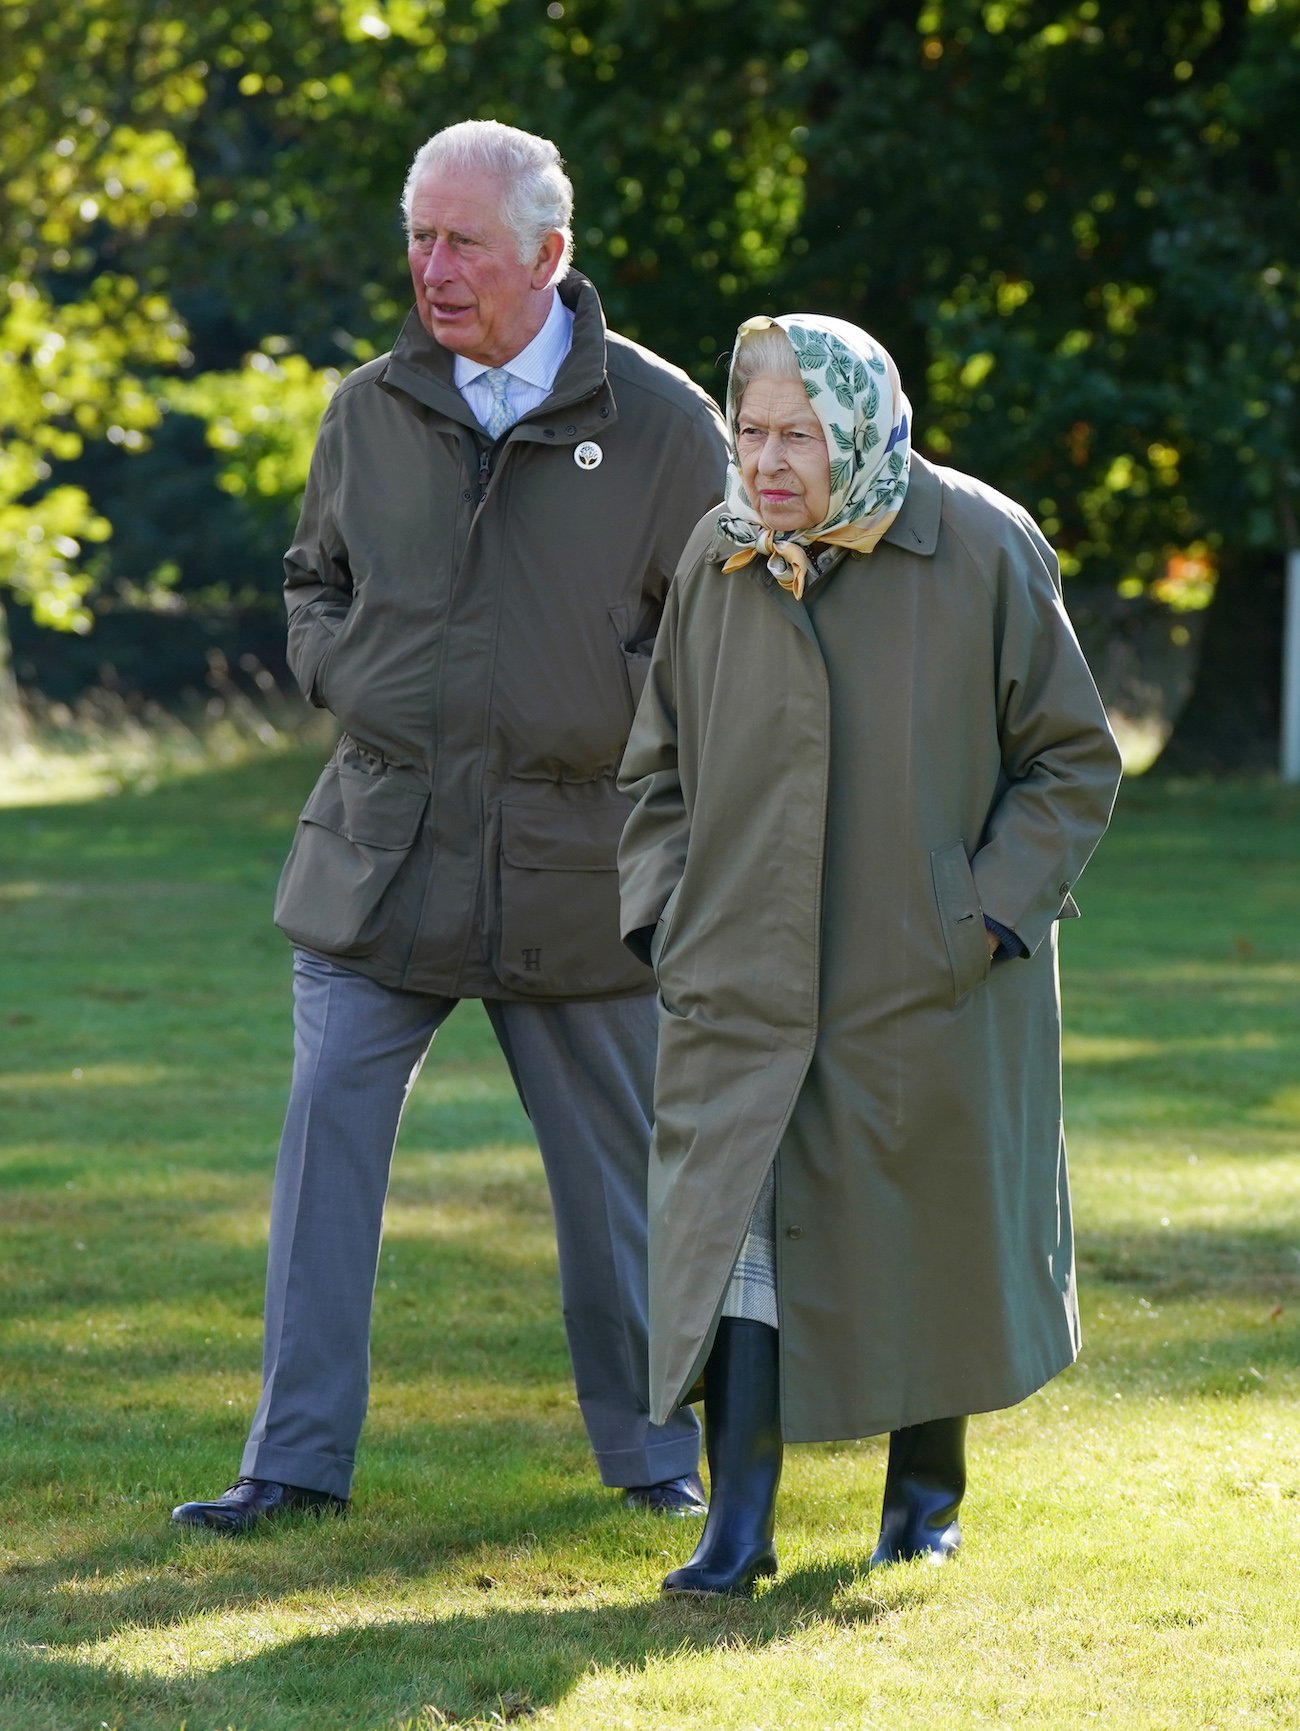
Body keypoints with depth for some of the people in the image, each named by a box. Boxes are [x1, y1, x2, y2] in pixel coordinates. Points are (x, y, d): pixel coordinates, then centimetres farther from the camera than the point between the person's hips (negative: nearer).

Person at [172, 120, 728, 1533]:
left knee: (616, 1170, 9)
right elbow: (315, 583, 21)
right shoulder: (369, 414, 5)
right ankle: (298, 1458, 1)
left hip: (572, 869, -2)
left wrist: (610, 722, -7)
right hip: (381, 856, 2)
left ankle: (652, 1450, 25)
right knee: (326, 1141, -5)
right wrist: (345, 684, 2)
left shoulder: (660, 424, -4)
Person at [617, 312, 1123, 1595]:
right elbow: (660, 767, 14)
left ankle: (926, 1487, 31)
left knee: (933, 1240, 10)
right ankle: (738, 1527, -7)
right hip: (743, 982, 2)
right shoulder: (715, 564, 2)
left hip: (928, 983, -2)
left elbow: (1073, 762, -3)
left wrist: (989, 915, -11)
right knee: (737, 1226, -8)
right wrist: (662, 913, 1)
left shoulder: (983, 552, -8)